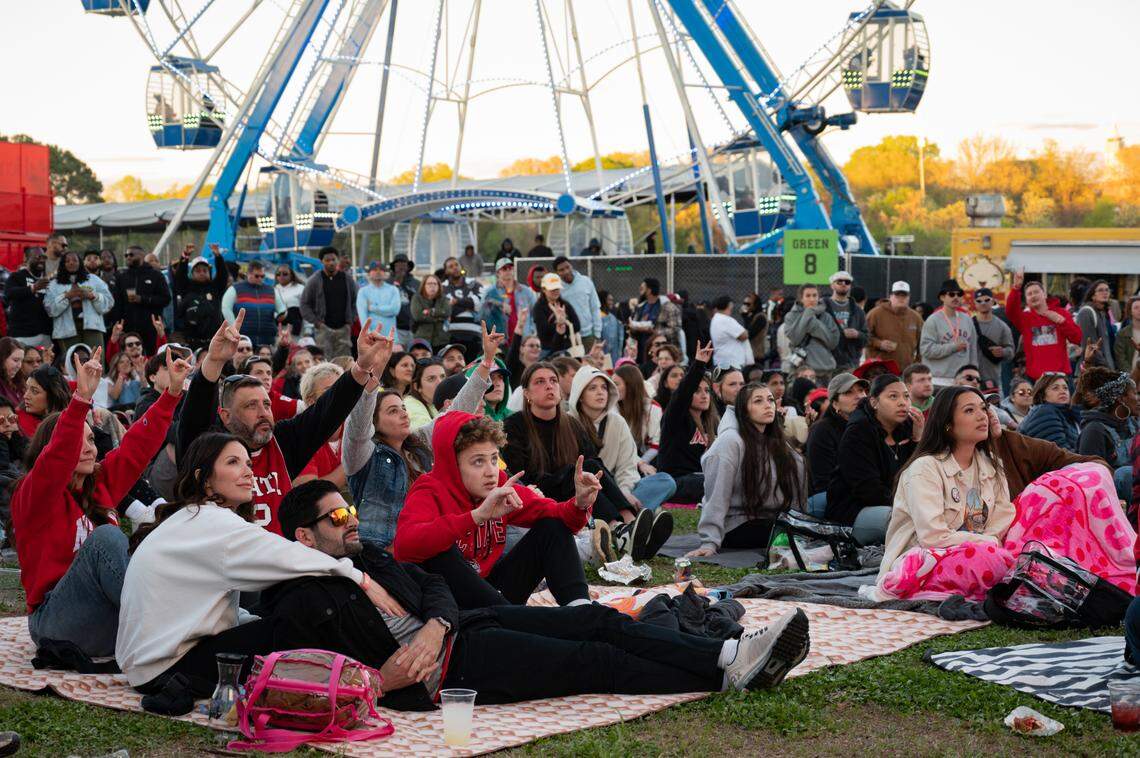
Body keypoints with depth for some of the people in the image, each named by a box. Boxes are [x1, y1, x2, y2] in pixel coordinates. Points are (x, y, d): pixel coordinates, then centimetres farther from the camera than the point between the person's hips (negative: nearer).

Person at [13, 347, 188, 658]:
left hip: (109, 628, 6)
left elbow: (137, 445, 15)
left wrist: (173, 391, 8)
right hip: (54, 620, -6)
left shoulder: (100, 483, 14)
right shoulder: (31, 495, -4)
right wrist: (82, 398, -35)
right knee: (107, 535, -29)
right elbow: (56, 458, -24)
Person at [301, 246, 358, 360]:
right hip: (323, 329, -3)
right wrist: (316, 322, -6)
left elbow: (355, 303, 15)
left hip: (343, 329, 3)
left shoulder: (348, 280, 9)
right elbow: (304, 304, 4)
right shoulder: (314, 281, 0)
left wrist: (350, 322, 4)